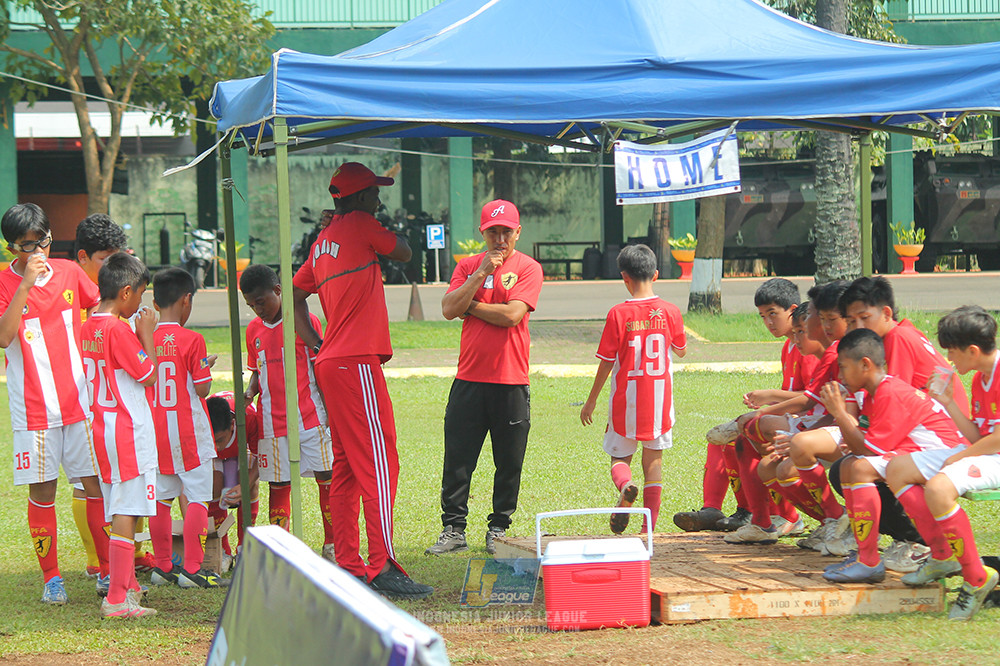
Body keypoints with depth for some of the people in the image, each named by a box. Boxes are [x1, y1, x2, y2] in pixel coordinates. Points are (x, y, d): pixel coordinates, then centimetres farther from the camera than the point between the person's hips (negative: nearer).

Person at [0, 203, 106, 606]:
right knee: (42, 492, 1)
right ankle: (51, 577, 11)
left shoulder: (69, 273, 5)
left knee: (97, 483, 2)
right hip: (33, 407, -3)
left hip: (80, 401, 3)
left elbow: (100, 308, 23)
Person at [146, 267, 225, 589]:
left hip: (156, 432, 6)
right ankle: (192, 568, -3)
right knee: (198, 496, -1)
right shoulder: (192, 340, -12)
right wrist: (208, 367, 8)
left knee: (161, 498, 12)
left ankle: (163, 566, 18)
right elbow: (202, 389, -12)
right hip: (188, 431, -6)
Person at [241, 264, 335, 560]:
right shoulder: (253, 330, 10)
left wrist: (330, 412, -4)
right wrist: (248, 393, -2)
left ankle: (332, 545, 10)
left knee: (326, 480, -1)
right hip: (272, 422, 3)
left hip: (310, 418, -3)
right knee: (278, 486, 3)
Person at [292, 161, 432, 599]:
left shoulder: (324, 240, 18)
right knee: (379, 464, -12)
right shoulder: (361, 226, -6)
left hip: (330, 365, 9)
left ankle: (348, 564, 12)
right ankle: (381, 566, -18)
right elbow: (404, 253, 6)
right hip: (357, 362, -9)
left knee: (346, 468, 11)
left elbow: (295, 295, 22)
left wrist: (316, 346, 16)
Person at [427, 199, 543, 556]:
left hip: (511, 382, -2)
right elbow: (449, 309, -3)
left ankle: (498, 530, 14)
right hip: (469, 379, 2)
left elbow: (512, 314, -14)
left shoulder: (528, 268, 0)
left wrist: (470, 306, -4)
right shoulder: (467, 266, 11)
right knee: (457, 460, 0)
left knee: (509, 463, 3)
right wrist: (481, 274, -10)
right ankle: (453, 529, 6)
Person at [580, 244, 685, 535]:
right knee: (653, 459, 11)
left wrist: (591, 401, 4)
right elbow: (681, 351, 11)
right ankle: (650, 525, 5)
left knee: (620, 457, 11)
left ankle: (625, 486, -23)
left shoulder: (618, 314, -11)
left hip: (626, 400, -2)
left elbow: (606, 363, -6)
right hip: (660, 398, 2)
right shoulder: (670, 312, -4)